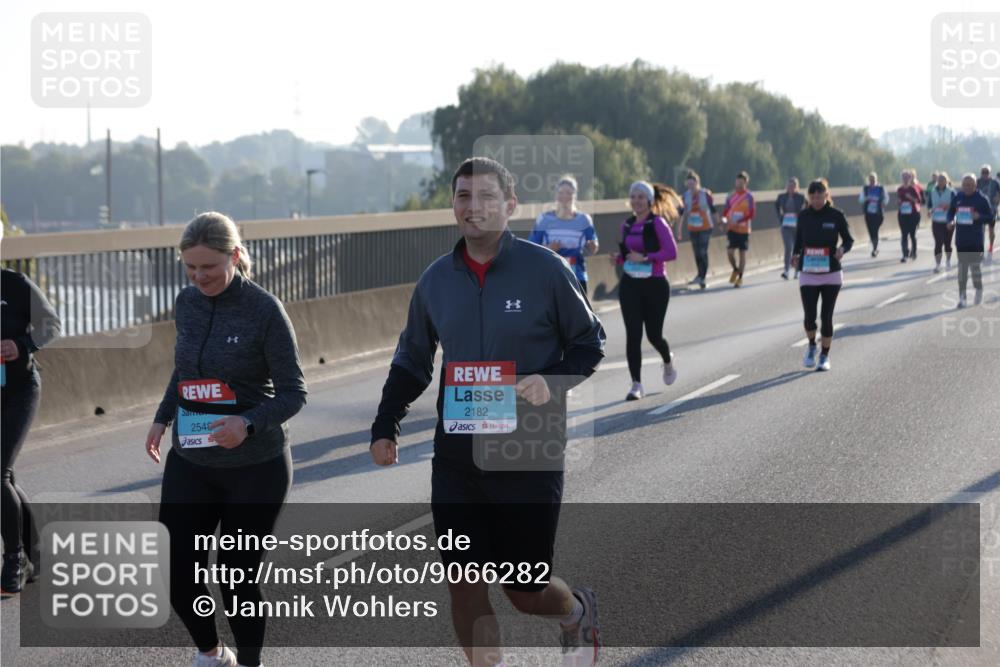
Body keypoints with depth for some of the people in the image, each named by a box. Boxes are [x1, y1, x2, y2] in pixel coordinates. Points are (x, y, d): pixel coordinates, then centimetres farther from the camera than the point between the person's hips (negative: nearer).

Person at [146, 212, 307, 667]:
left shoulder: (264, 310, -13)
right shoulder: (187, 303, 2)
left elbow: (293, 392, -11)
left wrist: (249, 423, -27)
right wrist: (162, 418, 5)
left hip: (255, 468, -5)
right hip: (190, 463, 5)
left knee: (237, 574, 1)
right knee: (175, 571, 2)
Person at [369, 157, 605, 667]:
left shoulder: (545, 270, -8)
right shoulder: (436, 280, 4)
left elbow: (590, 342, 2)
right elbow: (412, 361, 17)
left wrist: (552, 381, -17)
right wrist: (385, 427, 7)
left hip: (528, 454, -3)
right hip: (456, 454, 3)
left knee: (524, 590, 5)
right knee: (463, 585, 0)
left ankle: (577, 612, 39)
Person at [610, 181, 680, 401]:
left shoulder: (658, 223, -9)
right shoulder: (627, 225, 8)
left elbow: (671, 252, -15)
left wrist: (645, 258, -22)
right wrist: (618, 258, -3)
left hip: (655, 285, -4)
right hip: (630, 285, 4)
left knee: (653, 334, 4)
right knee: (633, 335, -5)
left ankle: (667, 361, 39)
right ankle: (636, 384, -3)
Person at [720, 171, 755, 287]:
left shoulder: (748, 196, -5)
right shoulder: (731, 196, 5)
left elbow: (752, 214, -10)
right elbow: (726, 210, 11)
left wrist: (739, 222, -22)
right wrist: (725, 219, -11)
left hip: (743, 229, -2)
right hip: (732, 228, 2)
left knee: (742, 253, 4)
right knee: (730, 251, -8)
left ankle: (740, 278, 14)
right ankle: (735, 270, 21)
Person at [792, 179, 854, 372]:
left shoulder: (836, 215, -5)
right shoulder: (804, 216, 1)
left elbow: (849, 239, 2)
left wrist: (842, 249, -19)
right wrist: (796, 255, -7)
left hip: (831, 274, -1)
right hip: (808, 274, 1)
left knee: (826, 317, 2)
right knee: (809, 316, -6)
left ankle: (825, 356, 19)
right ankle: (812, 346, 24)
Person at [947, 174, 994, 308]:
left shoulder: (982, 199, -5)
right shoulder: (957, 198, 6)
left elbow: (990, 217, -2)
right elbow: (951, 212, 18)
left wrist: (979, 217, -21)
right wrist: (951, 221, -4)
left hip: (976, 240, -3)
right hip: (961, 240, 3)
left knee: (976, 267, 1)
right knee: (962, 268, 3)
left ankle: (979, 291, 24)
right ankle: (962, 296, 8)